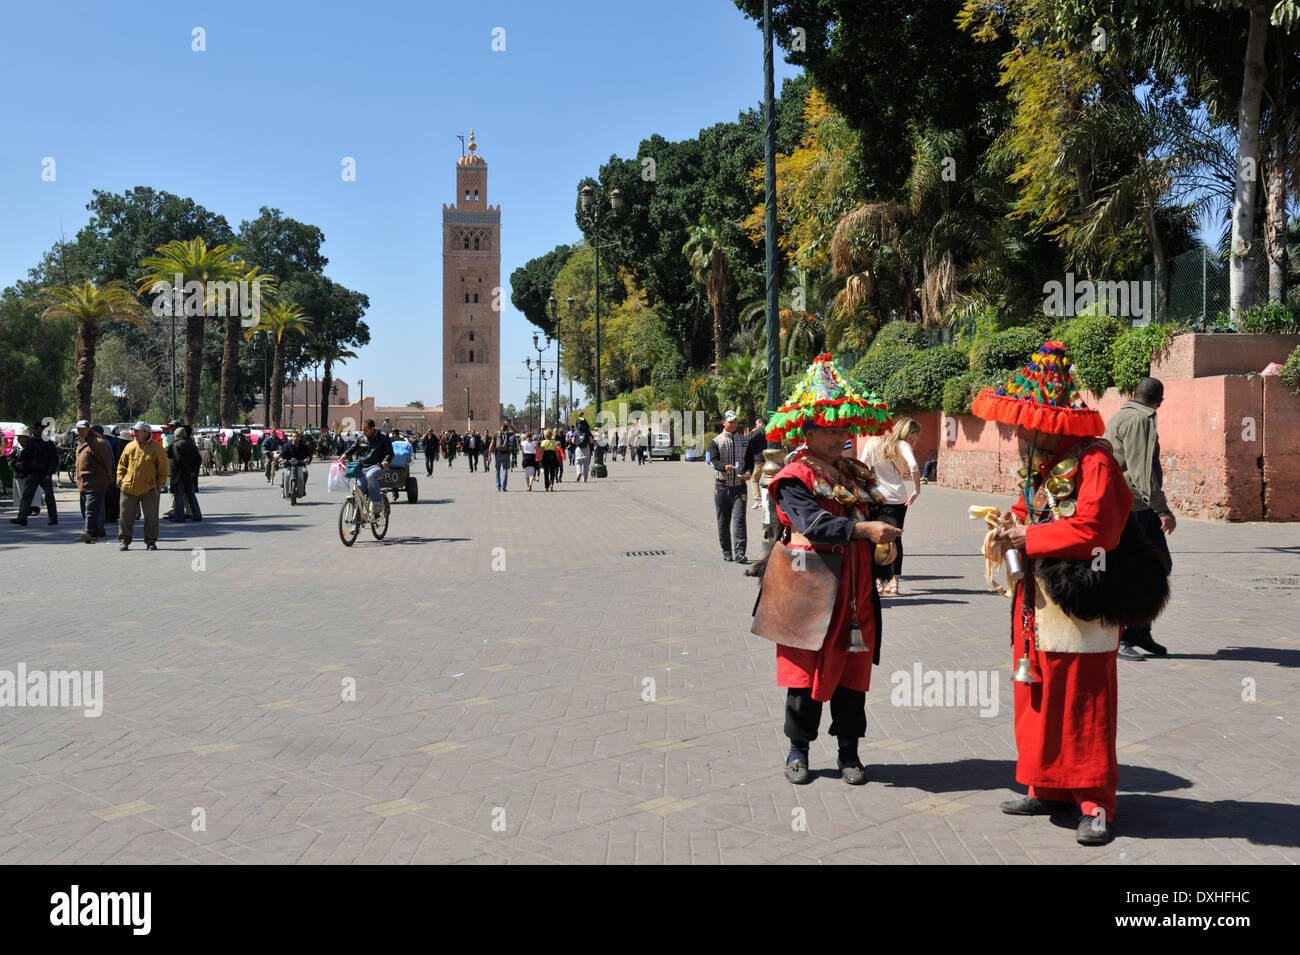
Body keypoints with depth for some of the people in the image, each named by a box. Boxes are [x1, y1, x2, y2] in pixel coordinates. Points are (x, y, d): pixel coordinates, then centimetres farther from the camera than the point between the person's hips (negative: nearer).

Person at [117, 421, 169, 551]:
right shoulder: (130, 446, 8)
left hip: (149, 490, -3)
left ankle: (151, 541, 11)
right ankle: (124, 540, 16)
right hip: (129, 488, 3)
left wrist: (160, 485, -4)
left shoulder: (157, 448, -1)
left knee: (151, 517, 0)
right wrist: (120, 479, 6)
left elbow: (163, 469, 1)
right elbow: (121, 465, 17)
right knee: (126, 516, 5)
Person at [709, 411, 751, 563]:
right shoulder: (716, 441, 3)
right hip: (722, 485, 0)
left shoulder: (745, 440, 11)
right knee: (723, 521, 6)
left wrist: (748, 473, -8)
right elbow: (713, 461, -11)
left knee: (739, 518, -11)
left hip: (739, 485, 0)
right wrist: (725, 467, -32)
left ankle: (739, 553, -15)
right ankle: (726, 551, 20)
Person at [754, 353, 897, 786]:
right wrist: (863, 529, -31)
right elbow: (813, 523, -21)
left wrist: (884, 542, -3)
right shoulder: (795, 478, -7)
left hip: (855, 591, 5)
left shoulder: (857, 475, 13)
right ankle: (798, 749, 19)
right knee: (806, 671, 4)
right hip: (810, 591, -5)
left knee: (852, 670, 9)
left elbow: (871, 516, 19)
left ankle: (848, 750, 22)